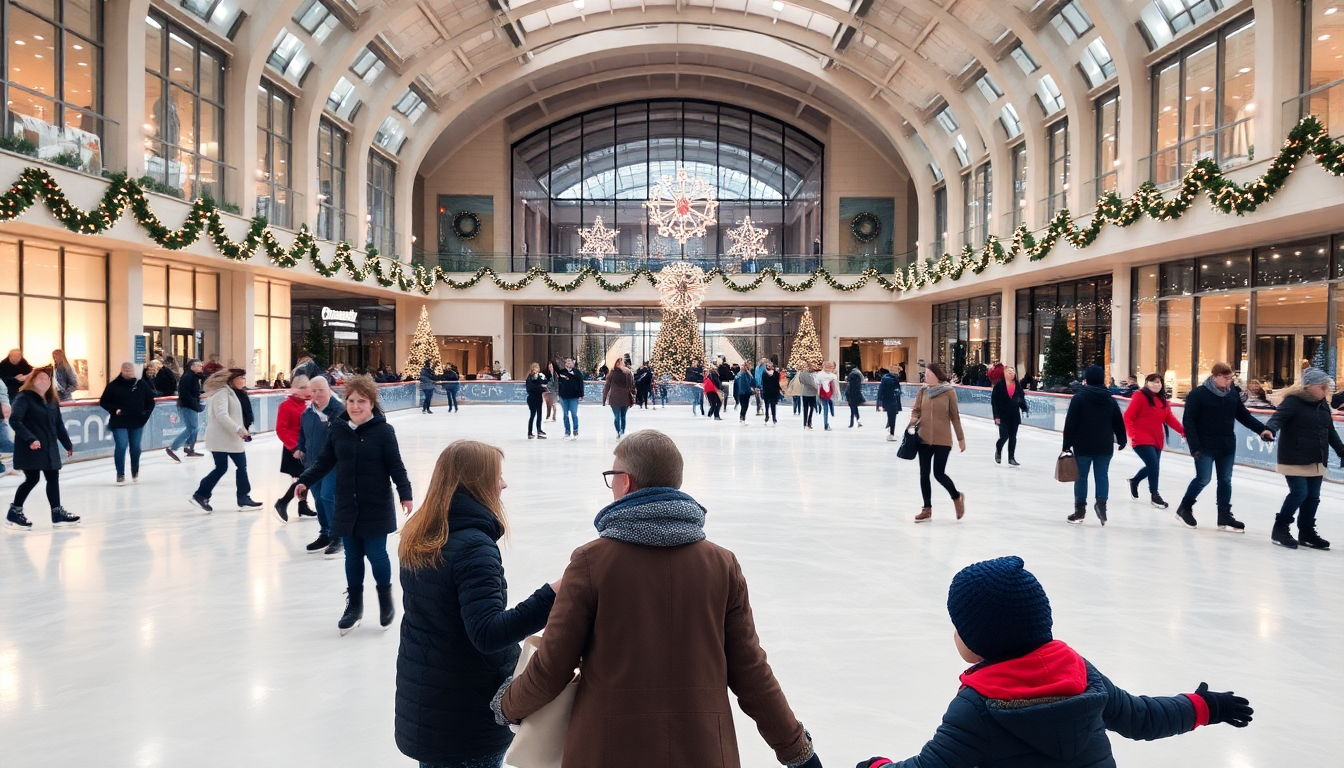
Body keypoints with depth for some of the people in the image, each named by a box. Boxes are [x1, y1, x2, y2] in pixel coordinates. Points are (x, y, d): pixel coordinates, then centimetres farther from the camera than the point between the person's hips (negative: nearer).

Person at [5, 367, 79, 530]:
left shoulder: (52, 401, 12)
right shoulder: (24, 398, -10)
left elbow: (59, 425, 17)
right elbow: (14, 420, -21)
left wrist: (67, 444, 17)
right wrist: (30, 439, -29)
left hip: (50, 448, 7)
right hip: (30, 448, -7)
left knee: (53, 478, 8)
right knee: (32, 479, -5)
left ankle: (57, 513, 15)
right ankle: (14, 512, 11)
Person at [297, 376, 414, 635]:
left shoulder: (383, 430, -9)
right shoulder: (337, 429, 2)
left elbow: (395, 465, -9)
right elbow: (325, 461, 8)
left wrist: (405, 494, -17)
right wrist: (305, 481, -5)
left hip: (376, 507, -4)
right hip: (347, 506, 4)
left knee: (376, 554, 0)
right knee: (353, 556, 12)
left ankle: (385, 597, 27)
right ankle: (354, 605, 27)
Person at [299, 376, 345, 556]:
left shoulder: (339, 410, -13)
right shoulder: (307, 413, 8)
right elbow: (302, 435, 21)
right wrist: (301, 450, 12)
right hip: (312, 464, 7)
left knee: (328, 497, -13)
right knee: (318, 499, 13)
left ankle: (337, 538, -2)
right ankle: (324, 535, 29)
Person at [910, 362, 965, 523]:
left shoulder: (949, 392, -7)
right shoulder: (923, 391, 2)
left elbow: (955, 416, -1)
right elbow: (916, 410, 9)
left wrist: (961, 438, 3)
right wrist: (913, 420, -14)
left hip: (942, 439, -4)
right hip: (924, 438, 4)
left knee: (939, 474, -6)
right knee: (924, 474, 7)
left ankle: (957, 497, 25)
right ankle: (927, 509, 20)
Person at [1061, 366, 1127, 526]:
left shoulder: (1079, 397, -6)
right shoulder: (1110, 400, 7)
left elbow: (1070, 423, -9)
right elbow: (1118, 423, 11)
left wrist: (1066, 445, -5)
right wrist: (1122, 441, 25)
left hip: (1083, 445, -3)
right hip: (1104, 446, 3)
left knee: (1081, 476, 4)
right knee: (1102, 475, 7)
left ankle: (1080, 510, 8)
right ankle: (1101, 504, -7)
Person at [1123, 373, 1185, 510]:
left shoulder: (1163, 400, 11)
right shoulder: (1139, 397, -9)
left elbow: (1170, 418, 3)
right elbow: (1128, 417, -12)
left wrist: (1183, 431, -11)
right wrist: (1132, 434, -20)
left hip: (1157, 440, 7)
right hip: (1142, 440, -7)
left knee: (1152, 466, 14)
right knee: (1154, 465, -13)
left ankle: (1134, 481, 43)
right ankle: (1154, 494, 3)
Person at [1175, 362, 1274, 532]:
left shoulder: (1233, 392, 3)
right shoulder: (1198, 394, -13)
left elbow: (1244, 415, 9)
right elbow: (1188, 421, -13)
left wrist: (1261, 429, -6)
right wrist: (1194, 445, -18)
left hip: (1227, 446, 6)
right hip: (1206, 447, -6)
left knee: (1225, 480, 9)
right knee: (1203, 479, -2)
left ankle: (1225, 517, 17)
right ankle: (1184, 508, 19)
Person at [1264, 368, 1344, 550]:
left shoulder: (1323, 406, 12)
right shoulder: (1293, 401, -11)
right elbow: (1278, 417, -24)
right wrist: (1270, 430, -45)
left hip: (1316, 461, 8)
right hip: (1294, 459, -8)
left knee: (1313, 496, 9)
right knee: (1299, 493, -12)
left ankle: (1306, 533, 21)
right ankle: (1280, 529, 2)